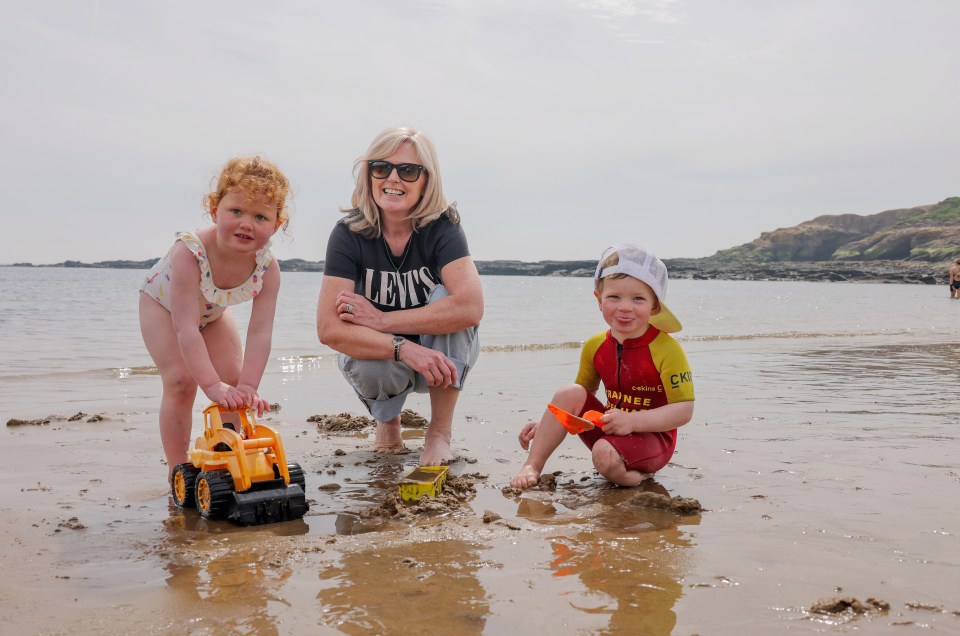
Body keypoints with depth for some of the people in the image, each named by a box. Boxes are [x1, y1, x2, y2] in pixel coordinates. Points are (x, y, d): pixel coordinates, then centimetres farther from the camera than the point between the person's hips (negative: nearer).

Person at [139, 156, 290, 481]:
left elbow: (260, 332, -33)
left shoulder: (267, 268, -32)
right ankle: (177, 468, -3)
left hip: (212, 311, 4)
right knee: (180, 380, -17)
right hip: (162, 303, -4)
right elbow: (186, 328, -46)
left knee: (233, 378, -3)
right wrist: (212, 384, -50)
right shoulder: (189, 252, -45)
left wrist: (247, 386, -43)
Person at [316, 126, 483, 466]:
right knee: (367, 368, -34)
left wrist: (382, 320, -32)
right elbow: (329, 329, -25)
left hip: (442, 353, 0)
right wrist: (404, 349, -39)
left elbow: (471, 306, -36)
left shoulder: (442, 227, -18)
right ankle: (387, 419, 5)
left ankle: (440, 431, -13)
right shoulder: (349, 233, -16)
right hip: (379, 355, 0)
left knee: (445, 299, -29)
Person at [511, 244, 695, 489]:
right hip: (610, 430, 6)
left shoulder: (666, 350, -19)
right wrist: (548, 424, 2)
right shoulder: (595, 346, -1)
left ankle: (640, 475, -3)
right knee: (569, 392, -16)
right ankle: (532, 466, -11)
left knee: (604, 454, -34)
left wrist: (632, 421, -29)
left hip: (652, 437, -6)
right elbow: (583, 394, 14)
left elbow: (684, 410, -20)